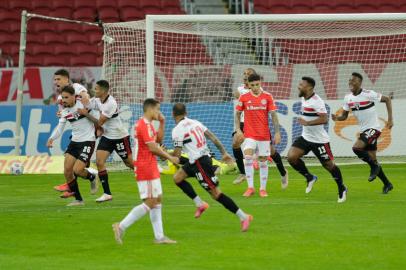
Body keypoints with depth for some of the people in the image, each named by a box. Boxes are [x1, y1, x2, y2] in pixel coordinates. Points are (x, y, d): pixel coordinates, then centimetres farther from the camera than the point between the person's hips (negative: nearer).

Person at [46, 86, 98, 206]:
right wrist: (51, 138, -11)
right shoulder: (64, 112, 4)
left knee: (77, 170, -16)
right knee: (67, 171, -2)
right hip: (75, 141, 6)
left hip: (88, 141, -6)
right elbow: (59, 128, 3)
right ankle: (78, 199, 10)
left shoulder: (83, 104, -12)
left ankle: (92, 178, 20)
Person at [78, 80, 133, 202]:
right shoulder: (96, 100, -1)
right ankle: (107, 193, -3)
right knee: (99, 162, -8)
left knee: (130, 163, 3)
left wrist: (86, 114, -19)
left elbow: (100, 122, -22)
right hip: (106, 136, 7)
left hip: (119, 136, -7)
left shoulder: (110, 104, -25)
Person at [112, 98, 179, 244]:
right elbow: (153, 147, -20)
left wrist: (162, 123, 11)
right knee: (149, 203, -10)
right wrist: (170, 158, -10)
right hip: (146, 168, -11)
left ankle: (159, 236, 11)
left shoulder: (146, 124, 16)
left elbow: (159, 139, 22)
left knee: (157, 200, 11)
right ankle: (121, 226, -9)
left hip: (151, 168, 11)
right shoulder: (145, 125, -16)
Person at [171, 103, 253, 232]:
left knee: (215, 193, -6)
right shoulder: (195, 122, 11)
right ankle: (200, 204, 17)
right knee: (177, 178, 18)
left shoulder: (177, 130, -11)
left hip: (199, 162, -9)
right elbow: (212, 137, 7)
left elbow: (177, 154, -11)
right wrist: (224, 152, 10)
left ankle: (243, 217, -6)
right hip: (205, 156, 9)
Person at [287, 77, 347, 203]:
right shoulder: (304, 99, 7)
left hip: (319, 140, -8)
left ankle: (342, 189, 22)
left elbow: (324, 119, -30)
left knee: (329, 165, 2)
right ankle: (309, 178, 10)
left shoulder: (316, 101, -21)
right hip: (306, 137, 8)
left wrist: (307, 123, -30)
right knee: (291, 156, -10)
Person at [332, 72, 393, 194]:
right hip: (363, 130, 7)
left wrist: (390, 119, -13)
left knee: (356, 148, -26)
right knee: (372, 159, 10)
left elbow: (387, 99, -8)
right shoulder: (348, 98, 2)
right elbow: (344, 115, 8)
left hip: (373, 128, -7)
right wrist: (337, 118, -15)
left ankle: (375, 166, -3)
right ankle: (387, 184, 23)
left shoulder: (368, 94, -17)